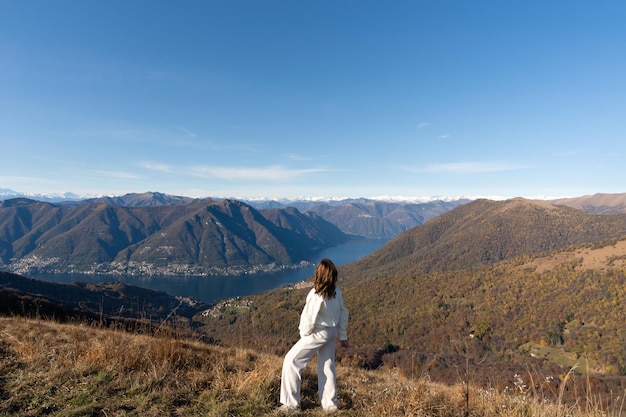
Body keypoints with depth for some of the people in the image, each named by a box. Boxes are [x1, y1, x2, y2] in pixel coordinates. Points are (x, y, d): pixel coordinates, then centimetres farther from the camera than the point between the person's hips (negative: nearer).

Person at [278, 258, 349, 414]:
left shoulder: (316, 294, -26)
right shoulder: (337, 291, -5)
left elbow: (309, 318, -21)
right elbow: (343, 313, 4)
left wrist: (304, 333, 0)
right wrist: (343, 336, 15)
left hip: (318, 334, -7)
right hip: (332, 332, 7)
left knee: (291, 360, 5)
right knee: (327, 366, 19)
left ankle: (291, 403, 11)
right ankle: (330, 404, 29)